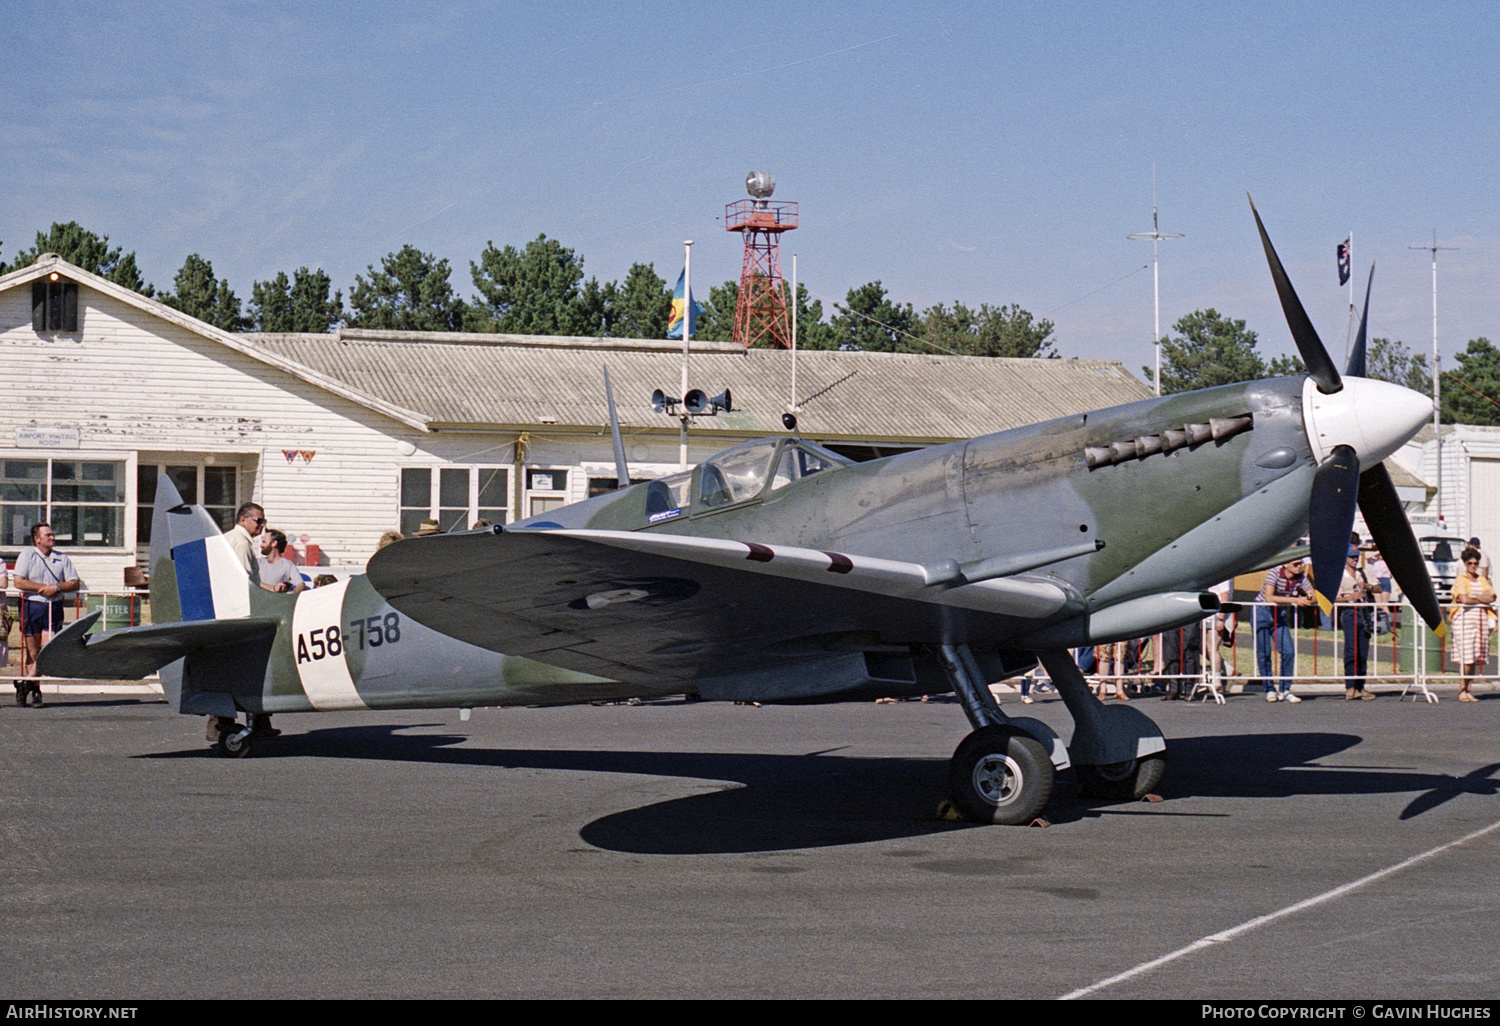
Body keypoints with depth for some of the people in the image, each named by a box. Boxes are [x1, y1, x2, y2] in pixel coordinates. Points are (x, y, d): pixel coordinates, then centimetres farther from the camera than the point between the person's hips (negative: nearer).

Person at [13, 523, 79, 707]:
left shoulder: (62, 559, 12)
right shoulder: (26, 556, 3)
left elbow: (74, 583, 8)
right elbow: (19, 582, -8)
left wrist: (57, 588, -10)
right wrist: (43, 587, -13)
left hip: (54, 607, 2)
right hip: (31, 605, -2)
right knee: (32, 652, 1)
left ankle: (27, 681, -2)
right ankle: (35, 690, 7)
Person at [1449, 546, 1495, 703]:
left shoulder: (1483, 580, 17)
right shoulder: (1461, 580, 1)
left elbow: (1492, 597, 4)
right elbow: (1464, 599, -14)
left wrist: (1474, 598, -7)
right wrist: (1482, 599, -2)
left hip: (1481, 619, 5)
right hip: (1464, 619, -5)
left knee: (1476, 658, 2)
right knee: (1466, 658, -11)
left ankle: (1469, 690, 7)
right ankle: (1462, 691, -6)